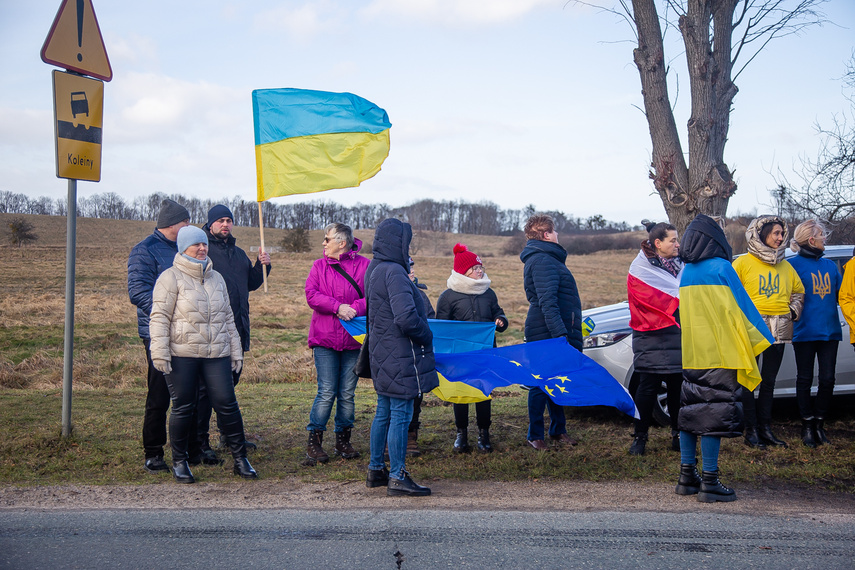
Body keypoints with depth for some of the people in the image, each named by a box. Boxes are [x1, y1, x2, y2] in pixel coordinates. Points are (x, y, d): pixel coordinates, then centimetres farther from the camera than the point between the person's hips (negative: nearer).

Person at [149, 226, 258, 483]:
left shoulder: (217, 278, 18)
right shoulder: (171, 277, -1)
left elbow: (228, 318, 23)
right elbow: (160, 317, -6)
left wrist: (236, 351, 19)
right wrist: (160, 353, -13)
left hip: (216, 355, 4)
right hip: (181, 355, -4)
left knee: (227, 404, -1)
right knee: (183, 407, 2)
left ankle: (240, 459, 9)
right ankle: (179, 461, 17)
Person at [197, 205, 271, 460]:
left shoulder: (239, 254, 20)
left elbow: (250, 284, 25)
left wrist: (262, 266, 11)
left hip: (237, 329, 8)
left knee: (230, 381, 17)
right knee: (206, 386, -6)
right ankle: (200, 441, -1)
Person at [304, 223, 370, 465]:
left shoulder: (363, 265, 2)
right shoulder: (319, 266, 7)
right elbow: (311, 295, -5)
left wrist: (354, 308, -21)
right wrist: (338, 307, -17)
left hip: (354, 339, 0)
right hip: (325, 338, 0)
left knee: (347, 393, 7)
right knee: (327, 392, -5)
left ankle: (343, 440, 20)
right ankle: (314, 441, 5)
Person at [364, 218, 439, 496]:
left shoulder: (374, 270, 11)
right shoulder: (394, 272, -20)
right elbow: (406, 317, -27)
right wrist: (426, 337, -12)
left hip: (382, 355, 10)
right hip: (400, 357, -10)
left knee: (384, 412, 17)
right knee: (401, 414, -3)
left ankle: (376, 470, 26)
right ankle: (397, 477, 4)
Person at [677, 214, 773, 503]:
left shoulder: (686, 273, 12)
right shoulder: (721, 268, -8)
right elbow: (742, 308, -5)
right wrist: (763, 339, 6)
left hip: (691, 355, 7)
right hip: (719, 353, -7)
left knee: (691, 412, 11)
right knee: (714, 414, -5)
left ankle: (687, 476, 14)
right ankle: (709, 482, -4)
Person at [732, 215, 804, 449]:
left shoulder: (785, 266, 14)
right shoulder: (743, 263, -2)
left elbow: (798, 292, 27)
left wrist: (794, 311, 12)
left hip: (778, 331, 5)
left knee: (769, 381, 9)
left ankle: (765, 428, 16)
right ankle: (751, 430, 1)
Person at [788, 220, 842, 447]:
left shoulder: (830, 266, 14)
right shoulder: (794, 264, -4)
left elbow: (839, 295, 18)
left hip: (830, 331, 5)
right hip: (805, 332, -5)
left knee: (827, 379, 4)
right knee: (805, 379, 4)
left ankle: (819, 424, 16)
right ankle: (807, 426, 13)